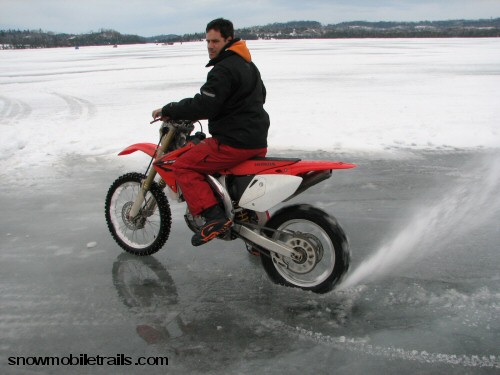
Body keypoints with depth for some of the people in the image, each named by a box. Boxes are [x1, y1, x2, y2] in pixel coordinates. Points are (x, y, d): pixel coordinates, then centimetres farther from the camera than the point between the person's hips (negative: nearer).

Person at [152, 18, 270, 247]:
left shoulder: (223, 69, -15)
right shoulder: (248, 65, 18)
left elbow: (203, 105, -23)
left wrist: (168, 111, -11)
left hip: (234, 142, -10)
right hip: (258, 141, 10)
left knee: (183, 167, -6)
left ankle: (214, 217, -15)